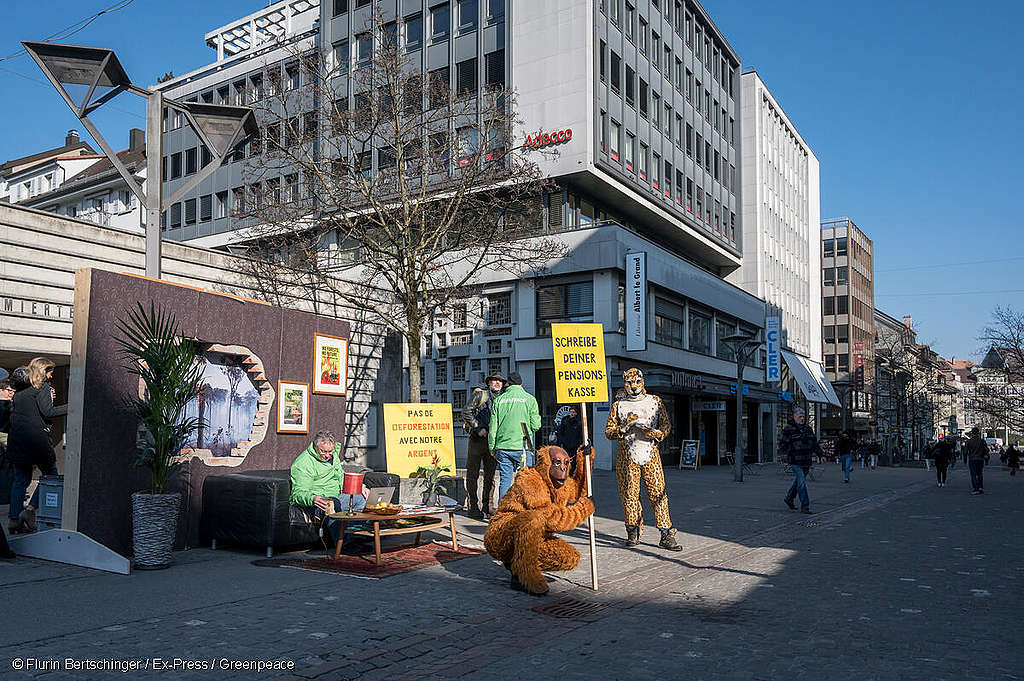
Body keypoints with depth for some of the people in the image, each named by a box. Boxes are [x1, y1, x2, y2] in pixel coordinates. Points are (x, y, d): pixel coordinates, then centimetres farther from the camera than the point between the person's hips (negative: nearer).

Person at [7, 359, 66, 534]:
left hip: (15, 438, 7)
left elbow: (13, 410, 20)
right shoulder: (42, 385, -5)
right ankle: (31, 509, -7)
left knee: (21, 478, 10)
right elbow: (47, 412, -13)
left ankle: (13, 518, 6)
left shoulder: (19, 387, 16)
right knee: (51, 474, 3)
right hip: (35, 436, -7)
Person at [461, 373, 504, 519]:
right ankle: (473, 508, 5)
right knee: (473, 474, 0)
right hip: (477, 439, -5)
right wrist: (478, 428, -14)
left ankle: (487, 507, 17)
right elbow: (466, 412, -7)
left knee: (490, 475, 8)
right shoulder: (480, 394, -2)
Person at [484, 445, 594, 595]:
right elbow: (551, 518, -28)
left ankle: (516, 564, 4)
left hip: (534, 541, 9)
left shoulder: (564, 485, 5)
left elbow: (578, 491, 29)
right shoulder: (529, 481, -21)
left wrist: (583, 460, 13)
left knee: (572, 559, -9)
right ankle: (524, 571, -20)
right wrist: (583, 507, -16)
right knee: (535, 518, -36)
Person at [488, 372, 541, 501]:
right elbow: (535, 425, -2)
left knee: (504, 480, 6)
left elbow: (493, 427, 6)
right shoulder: (529, 399, 2)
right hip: (523, 447, -2)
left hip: (502, 447, 2)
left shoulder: (499, 400, 8)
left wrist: (492, 448, 12)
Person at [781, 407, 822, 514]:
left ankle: (789, 498, 36)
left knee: (797, 481, 16)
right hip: (796, 462, -6)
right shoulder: (788, 429, -4)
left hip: (807, 461, 6)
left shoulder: (808, 429, 14)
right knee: (801, 483, -10)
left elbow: (815, 443, 21)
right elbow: (782, 443, -3)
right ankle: (805, 507, -6)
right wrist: (786, 453, -16)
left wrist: (820, 453, 14)